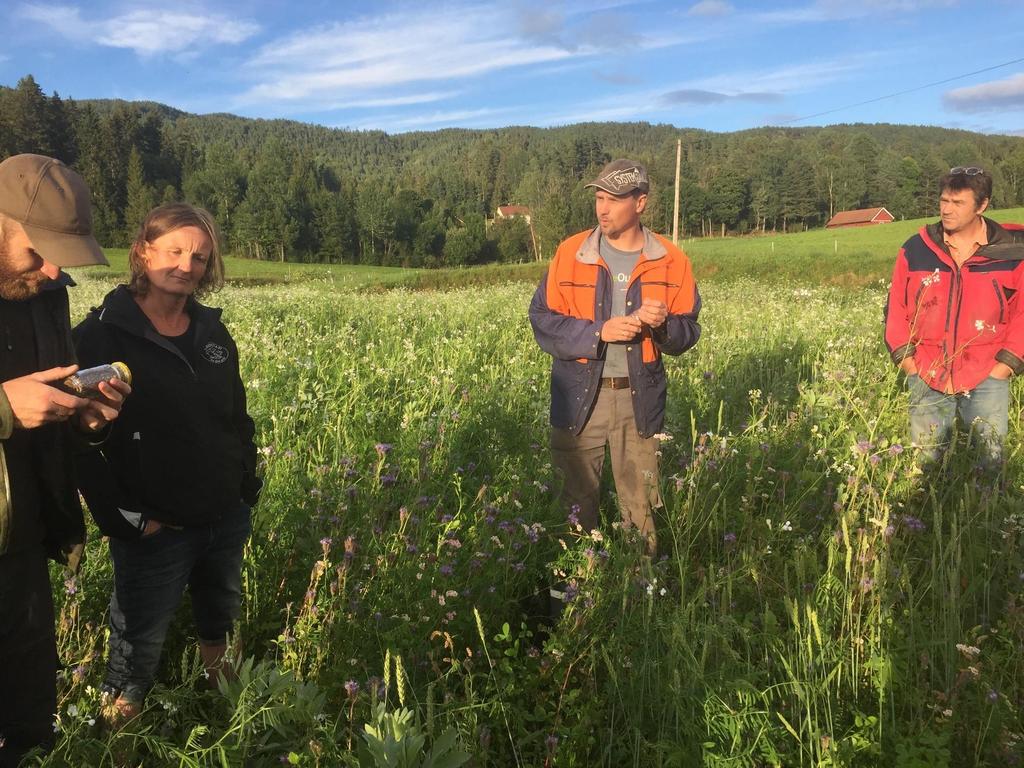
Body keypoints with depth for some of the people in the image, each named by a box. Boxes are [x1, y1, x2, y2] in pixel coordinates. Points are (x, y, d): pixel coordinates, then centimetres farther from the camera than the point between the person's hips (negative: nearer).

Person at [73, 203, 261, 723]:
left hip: (228, 522, 6)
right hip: (154, 533, -6)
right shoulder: (101, 336, -13)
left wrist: (249, 484, 11)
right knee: (137, 656, 10)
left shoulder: (213, 332, 5)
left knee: (220, 627, 26)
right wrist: (123, 519, -18)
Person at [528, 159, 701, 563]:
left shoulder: (670, 261, 0)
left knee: (641, 504, 11)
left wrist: (663, 324, -19)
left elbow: (688, 331, 4)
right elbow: (543, 321, -5)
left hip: (639, 398, 0)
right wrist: (598, 332, -18)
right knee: (576, 501, 12)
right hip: (580, 396, 0)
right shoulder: (570, 253, -3)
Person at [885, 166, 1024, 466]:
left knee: (991, 457, 6)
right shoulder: (916, 250, 1)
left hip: (987, 377, -1)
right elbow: (896, 308, 6)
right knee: (924, 459, 9)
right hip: (927, 377, 1)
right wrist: (906, 360, 0)